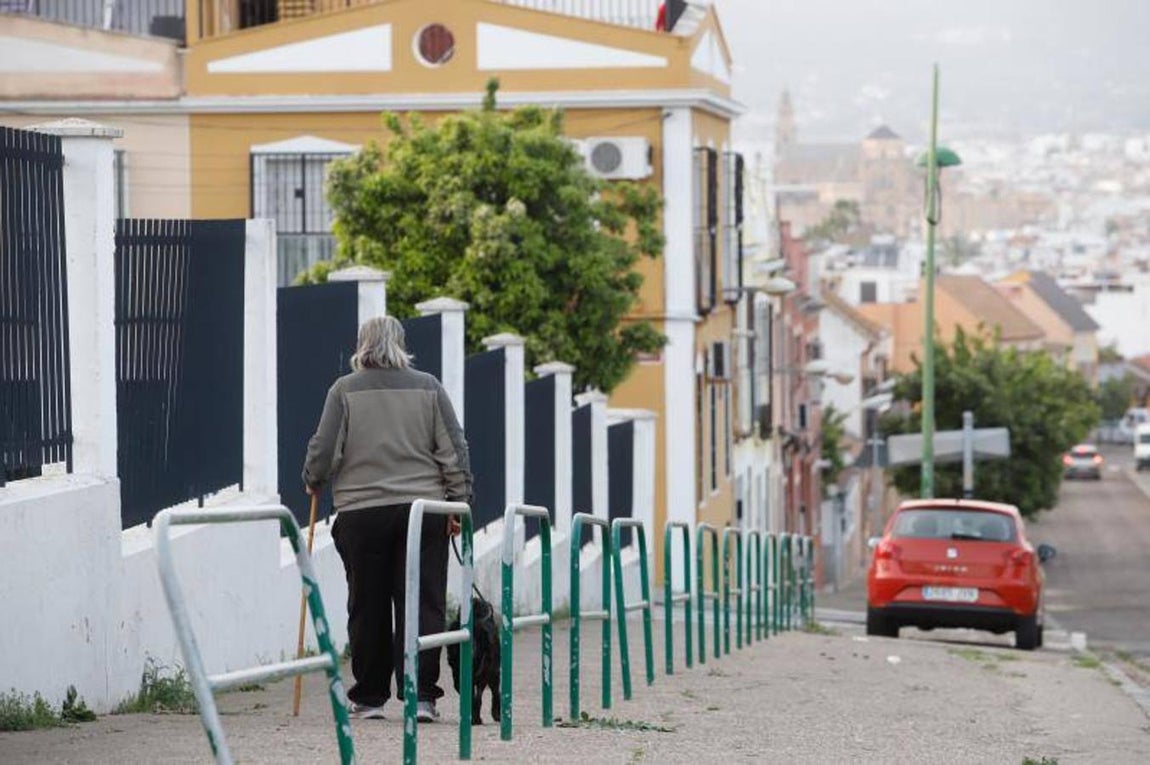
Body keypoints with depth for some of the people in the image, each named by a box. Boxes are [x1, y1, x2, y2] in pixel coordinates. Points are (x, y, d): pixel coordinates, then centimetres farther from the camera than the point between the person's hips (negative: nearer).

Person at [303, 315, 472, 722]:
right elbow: (454, 450, 3)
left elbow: (324, 449, -2)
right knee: (422, 604, 1)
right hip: (423, 510, 1)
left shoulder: (345, 390, 0)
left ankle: (369, 698, 11)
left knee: (367, 608, 7)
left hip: (360, 512, -1)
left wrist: (313, 482, 17)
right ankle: (420, 694, -5)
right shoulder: (428, 388, 5)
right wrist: (458, 501, 8)